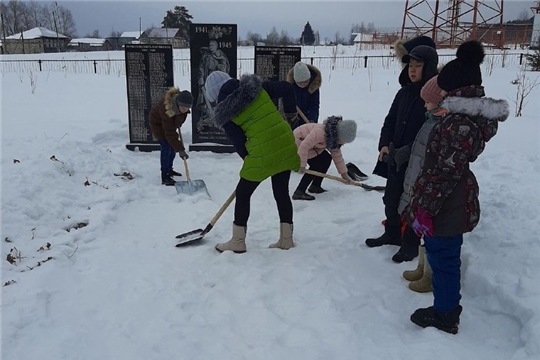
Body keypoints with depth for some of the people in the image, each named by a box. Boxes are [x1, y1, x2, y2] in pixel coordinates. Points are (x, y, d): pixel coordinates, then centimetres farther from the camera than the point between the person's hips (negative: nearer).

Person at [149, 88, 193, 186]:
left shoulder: (181, 102, -23)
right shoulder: (167, 109, -43)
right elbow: (170, 133, -42)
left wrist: (178, 125, 13)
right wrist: (180, 150, -43)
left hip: (171, 123, 7)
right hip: (157, 124, -7)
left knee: (173, 147, 10)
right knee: (166, 147, -15)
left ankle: (169, 169, 29)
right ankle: (165, 177, -11)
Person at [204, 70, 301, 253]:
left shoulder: (224, 114, -1)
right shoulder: (255, 86, 7)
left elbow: (238, 142, 3)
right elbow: (286, 88, 11)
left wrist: (249, 159, 19)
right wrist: (289, 114, 20)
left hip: (263, 150, -5)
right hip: (286, 143, 5)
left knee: (243, 192, 11)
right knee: (282, 192, 16)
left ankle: (238, 242, 20)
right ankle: (286, 239, 24)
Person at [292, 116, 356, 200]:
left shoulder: (334, 138, -7)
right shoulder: (320, 132, -36)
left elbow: (337, 155, 3)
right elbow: (304, 146, -36)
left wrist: (343, 173, 5)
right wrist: (302, 165, -27)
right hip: (299, 141, -9)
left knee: (327, 159, 3)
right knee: (316, 166, -14)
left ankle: (315, 186, 12)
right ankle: (299, 193, -14)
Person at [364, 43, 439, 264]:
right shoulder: (404, 92, 7)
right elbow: (390, 121, 11)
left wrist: (408, 151, -22)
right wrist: (384, 144, -4)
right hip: (395, 158, 7)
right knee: (391, 199, 17)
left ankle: (411, 244, 22)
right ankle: (392, 233, 37)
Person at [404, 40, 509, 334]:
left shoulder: (460, 122, -24)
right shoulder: (474, 115, 7)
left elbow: (446, 172, -24)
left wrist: (424, 209, -18)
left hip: (445, 206, -10)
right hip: (455, 203, 10)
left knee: (443, 258, 6)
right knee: (446, 257, 21)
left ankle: (445, 316, 24)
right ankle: (447, 308, 38)